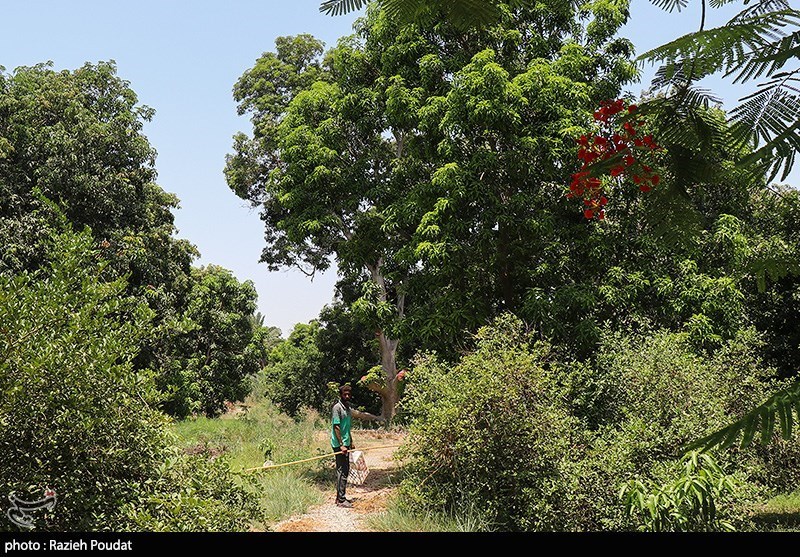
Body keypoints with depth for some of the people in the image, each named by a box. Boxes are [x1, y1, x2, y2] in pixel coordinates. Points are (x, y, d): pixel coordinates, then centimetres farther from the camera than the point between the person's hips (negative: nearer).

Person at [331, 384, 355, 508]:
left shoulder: (348, 408, 15)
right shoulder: (337, 407, -13)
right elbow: (336, 427, -17)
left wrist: (351, 442, 24)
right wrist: (341, 445, -20)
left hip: (345, 444, 9)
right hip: (339, 445, -9)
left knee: (345, 471, 13)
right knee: (342, 471, -8)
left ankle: (340, 497, 21)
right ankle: (341, 500, -5)